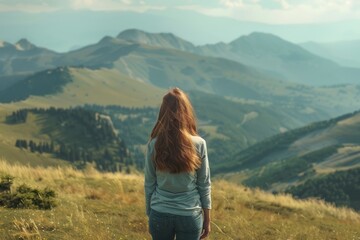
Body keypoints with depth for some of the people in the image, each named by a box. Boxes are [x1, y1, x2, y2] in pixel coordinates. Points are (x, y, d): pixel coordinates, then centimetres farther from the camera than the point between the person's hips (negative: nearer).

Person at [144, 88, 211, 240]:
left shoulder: (154, 145, -8)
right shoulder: (198, 144, -10)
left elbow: (149, 184, 0)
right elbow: (204, 184, -3)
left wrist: (150, 215, 13)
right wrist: (207, 219, 8)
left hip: (160, 215, 1)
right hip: (190, 216, -1)